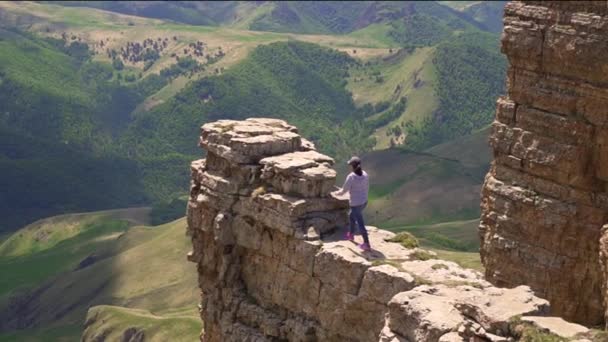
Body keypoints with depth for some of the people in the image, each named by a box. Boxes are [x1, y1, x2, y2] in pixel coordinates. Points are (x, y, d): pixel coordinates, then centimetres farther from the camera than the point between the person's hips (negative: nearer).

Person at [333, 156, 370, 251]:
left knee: (360, 224, 5)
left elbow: (344, 190, -14)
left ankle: (367, 244, 13)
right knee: (351, 216, 31)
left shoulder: (351, 177, -25)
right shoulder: (365, 174, -5)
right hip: (364, 201, 7)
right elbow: (367, 188, 8)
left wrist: (337, 193, 9)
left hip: (356, 204, -7)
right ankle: (351, 235, 47)